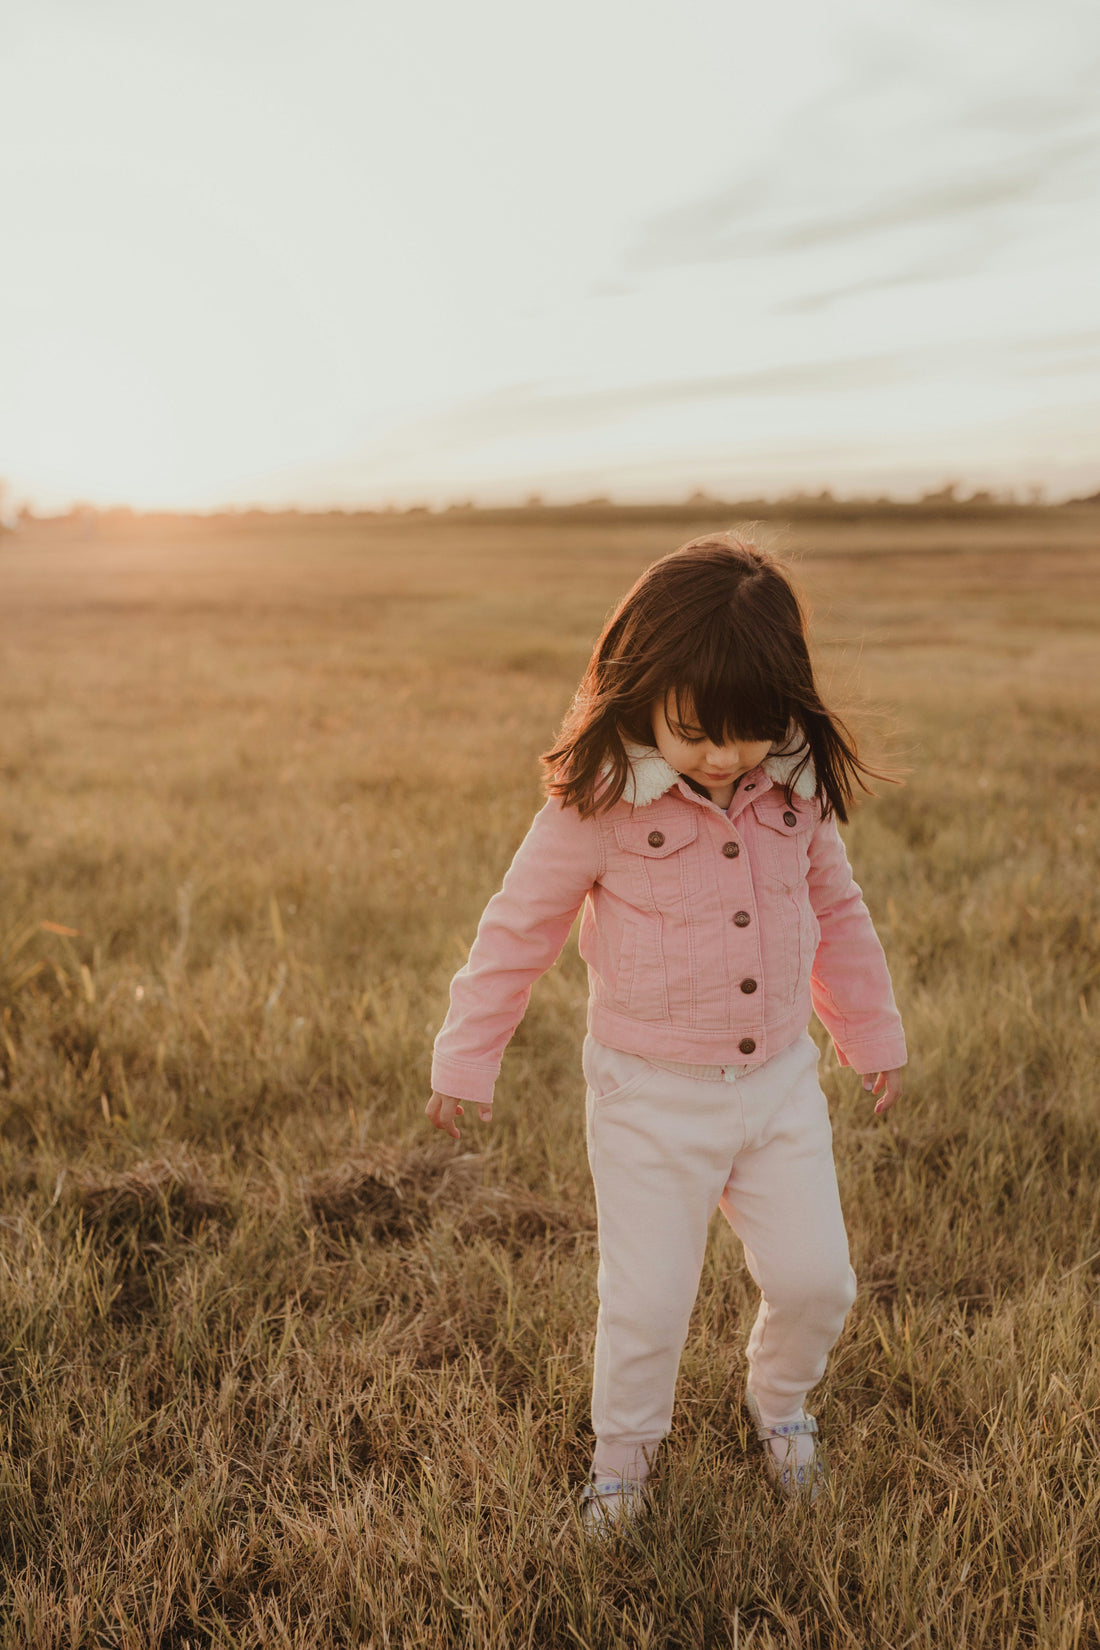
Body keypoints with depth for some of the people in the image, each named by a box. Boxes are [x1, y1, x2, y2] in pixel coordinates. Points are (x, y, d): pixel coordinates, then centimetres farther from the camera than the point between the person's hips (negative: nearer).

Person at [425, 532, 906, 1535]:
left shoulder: (800, 791, -5)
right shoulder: (599, 804, -18)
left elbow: (836, 911, 11)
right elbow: (519, 928, -7)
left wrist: (873, 1035, 17)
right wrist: (466, 1059, -1)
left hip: (780, 1080, 4)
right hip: (651, 1096, -3)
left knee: (814, 1276, 6)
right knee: (645, 1300, 3)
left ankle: (779, 1399, 40)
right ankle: (623, 1452, 33)